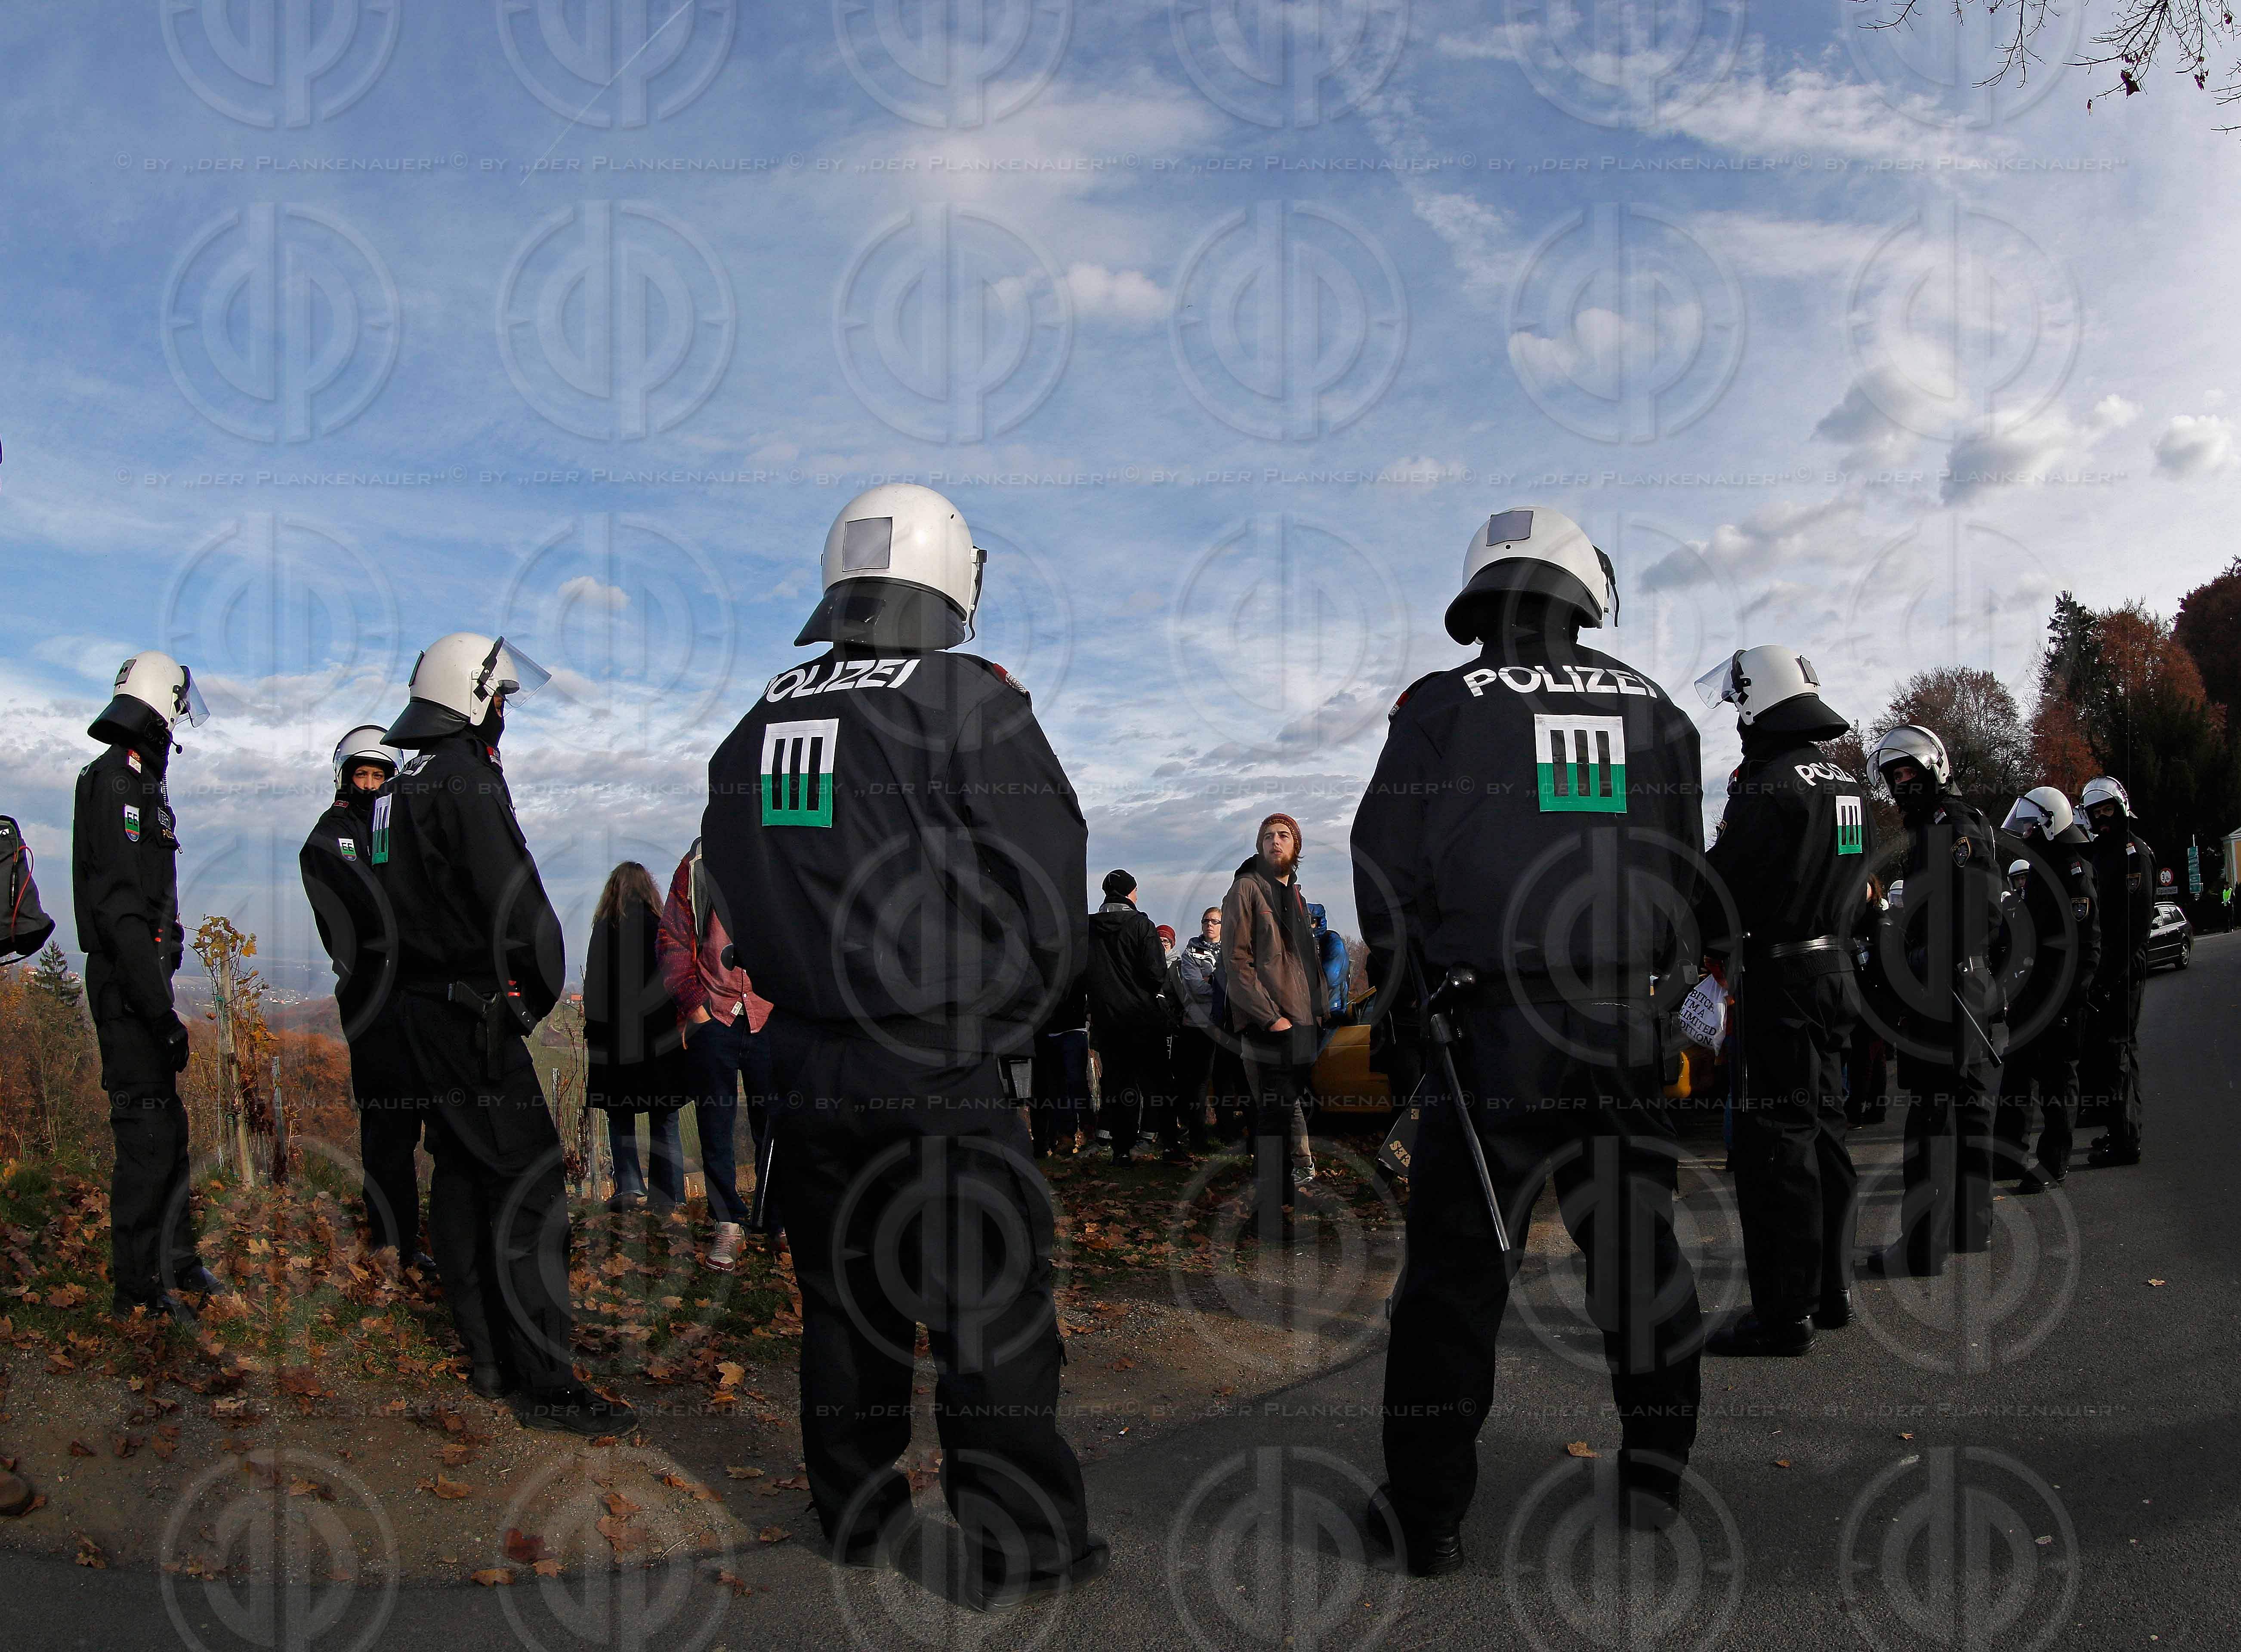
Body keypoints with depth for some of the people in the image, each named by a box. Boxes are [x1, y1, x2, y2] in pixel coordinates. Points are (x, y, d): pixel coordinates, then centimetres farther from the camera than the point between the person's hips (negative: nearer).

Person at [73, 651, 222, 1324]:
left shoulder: (139, 781, 16)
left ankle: (176, 1261, 29)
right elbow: (119, 908, -23)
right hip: (129, 985, -10)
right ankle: (137, 1287, 5)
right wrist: (160, 1011, -24)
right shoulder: (117, 781, -16)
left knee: (166, 1127, 18)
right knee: (149, 1133, -5)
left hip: (142, 979, 10)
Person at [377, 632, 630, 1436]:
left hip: (422, 1008, 10)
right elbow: (516, 903, -21)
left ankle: (488, 1360, 24)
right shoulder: (466, 783, -15)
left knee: (462, 1175, 14)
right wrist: (547, 986, -5)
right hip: (475, 1015, -10)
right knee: (528, 1184, -8)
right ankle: (547, 1383, -6)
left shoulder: (401, 788, 15)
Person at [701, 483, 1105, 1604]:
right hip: (944, 1072, -6)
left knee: (842, 1298, 18)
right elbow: (1050, 886, -9)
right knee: (992, 1307, 5)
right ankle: (1020, 1545, 14)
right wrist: (1012, 1008, 7)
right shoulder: (969, 702, -10)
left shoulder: (760, 721, 7)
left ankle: (859, 1517, 31)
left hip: (808, 1067, 6)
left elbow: (736, 890, 13)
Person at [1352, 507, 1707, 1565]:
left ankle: (1428, 1513, 12)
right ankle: (1655, 1476, 28)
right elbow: (1684, 874, 14)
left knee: (1457, 1267, 4)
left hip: (1491, 1030, -3)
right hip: (1623, 1029, 4)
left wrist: (1407, 988, 10)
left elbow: (1388, 873, -4)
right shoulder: (1653, 711, 8)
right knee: (1637, 1251, 16)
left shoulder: (1443, 707, -4)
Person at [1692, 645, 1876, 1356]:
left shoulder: (1769, 788, -17)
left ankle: (1783, 1312, -1)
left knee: (1773, 1144, -5)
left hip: (1781, 984, -9)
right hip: (1836, 976, 9)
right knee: (1822, 1131, 16)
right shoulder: (1849, 786, 13)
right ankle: (1830, 1290, 26)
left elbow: (1720, 891, -18)